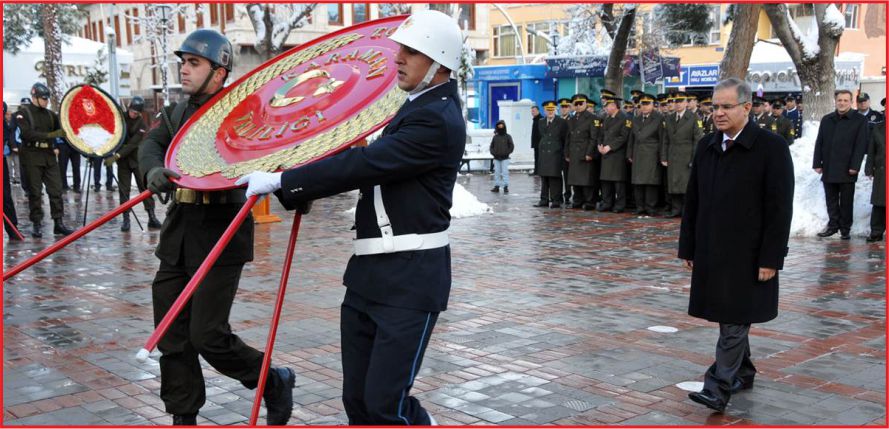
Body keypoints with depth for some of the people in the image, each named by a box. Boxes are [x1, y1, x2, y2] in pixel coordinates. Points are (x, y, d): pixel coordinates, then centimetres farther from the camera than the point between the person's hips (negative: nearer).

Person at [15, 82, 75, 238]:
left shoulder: (50, 114, 12)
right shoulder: (23, 113, -3)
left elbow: (61, 130, 19)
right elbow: (26, 134, -17)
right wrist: (49, 135, -27)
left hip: (49, 155, 4)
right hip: (32, 156, -4)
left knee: (56, 190, 1)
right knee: (35, 192, 0)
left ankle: (58, 223, 5)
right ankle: (36, 225, 7)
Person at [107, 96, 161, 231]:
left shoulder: (142, 125, -10)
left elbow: (133, 144, -19)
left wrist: (117, 156, -27)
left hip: (138, 159, -2)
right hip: (123, 160, 2)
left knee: (145, 186, -3)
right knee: (124, 189, 0)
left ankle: (152, 217, 3)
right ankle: (126, 219, 3)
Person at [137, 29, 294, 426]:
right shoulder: (176, 113, 12)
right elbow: (152, 145, -3)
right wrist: (155, 172, -25)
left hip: (220, 236, -7)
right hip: (178, 236, 7)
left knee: (208, 336, -6)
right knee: (172, 336, 9)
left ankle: (274, 382, 19)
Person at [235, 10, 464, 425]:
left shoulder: (437, 119, -16)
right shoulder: (417, 108, 16)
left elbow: (363, 164, -21)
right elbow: (373, 166, 21)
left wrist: (279, 181, -18)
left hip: (410, 281, -9)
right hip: (369, 274, 9)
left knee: (385, 401, -6)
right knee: (357, 399, 11)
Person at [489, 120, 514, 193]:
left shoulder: (507, 137, 0)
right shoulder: (495, 137, 9)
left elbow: (511, 147, -1)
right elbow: (491, 147, 13)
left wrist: (505, 153, -11)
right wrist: (493, 153, -4)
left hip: (505, 158, -3)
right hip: (496, 158, 3)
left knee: (505, 172, -6)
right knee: (497, 172, 6)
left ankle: (506, 187, -3)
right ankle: (496, 186, 11)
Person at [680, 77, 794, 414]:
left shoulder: (771, 147, -9)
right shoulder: (706, 146, 9)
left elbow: (779, 208, -11)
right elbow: (692, 202, 13)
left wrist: (771, 258, -14)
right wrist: (688, 248, 11)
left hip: (747, 254, -6)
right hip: (711, 251, 6)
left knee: (735, 321, -4)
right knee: (727, 318, 15)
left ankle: (719, 388, -3)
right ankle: (743, 372, 31)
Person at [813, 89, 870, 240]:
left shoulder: (860, 120, 0)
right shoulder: (827, 120, 13)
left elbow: (861, 145, -6)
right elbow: (819, 143, 13)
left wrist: (854, 166, -12)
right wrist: (817, 163, 5)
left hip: (847, 170, -4)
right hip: (828, 169, 4)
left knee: (846, 202, 3)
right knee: (831, 200, 9)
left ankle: (845, 229, 10)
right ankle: (833, 225, 18)